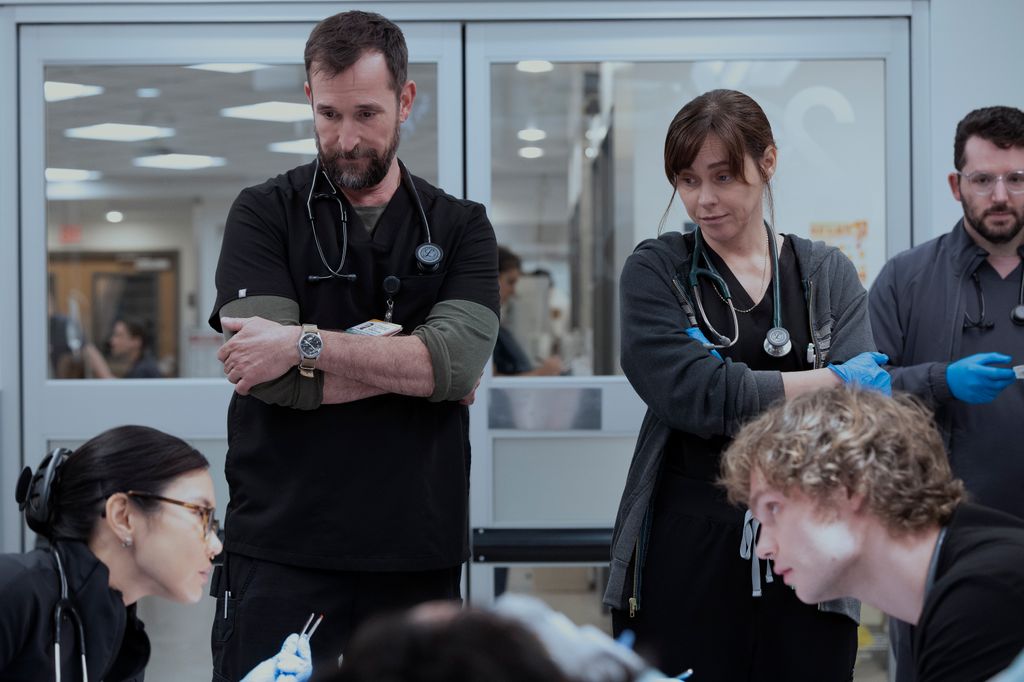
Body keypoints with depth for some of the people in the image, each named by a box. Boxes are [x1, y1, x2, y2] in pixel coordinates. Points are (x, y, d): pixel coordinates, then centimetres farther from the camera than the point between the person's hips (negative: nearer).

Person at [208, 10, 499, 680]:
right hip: (282, 554, -1)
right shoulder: (264, 215, 3)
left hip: (419, 554, 2)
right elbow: (276, 379, -12)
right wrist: (416, 365, -9)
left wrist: (304, 343, -17)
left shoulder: (460, 228, 8)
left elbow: (459, 359, -12)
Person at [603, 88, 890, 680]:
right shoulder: (656, 271, 3)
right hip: (688, 558, -2)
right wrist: (831, 380, -8)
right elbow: (693, 393, -14)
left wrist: (733, 389, -15)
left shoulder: (829, 275, 8)